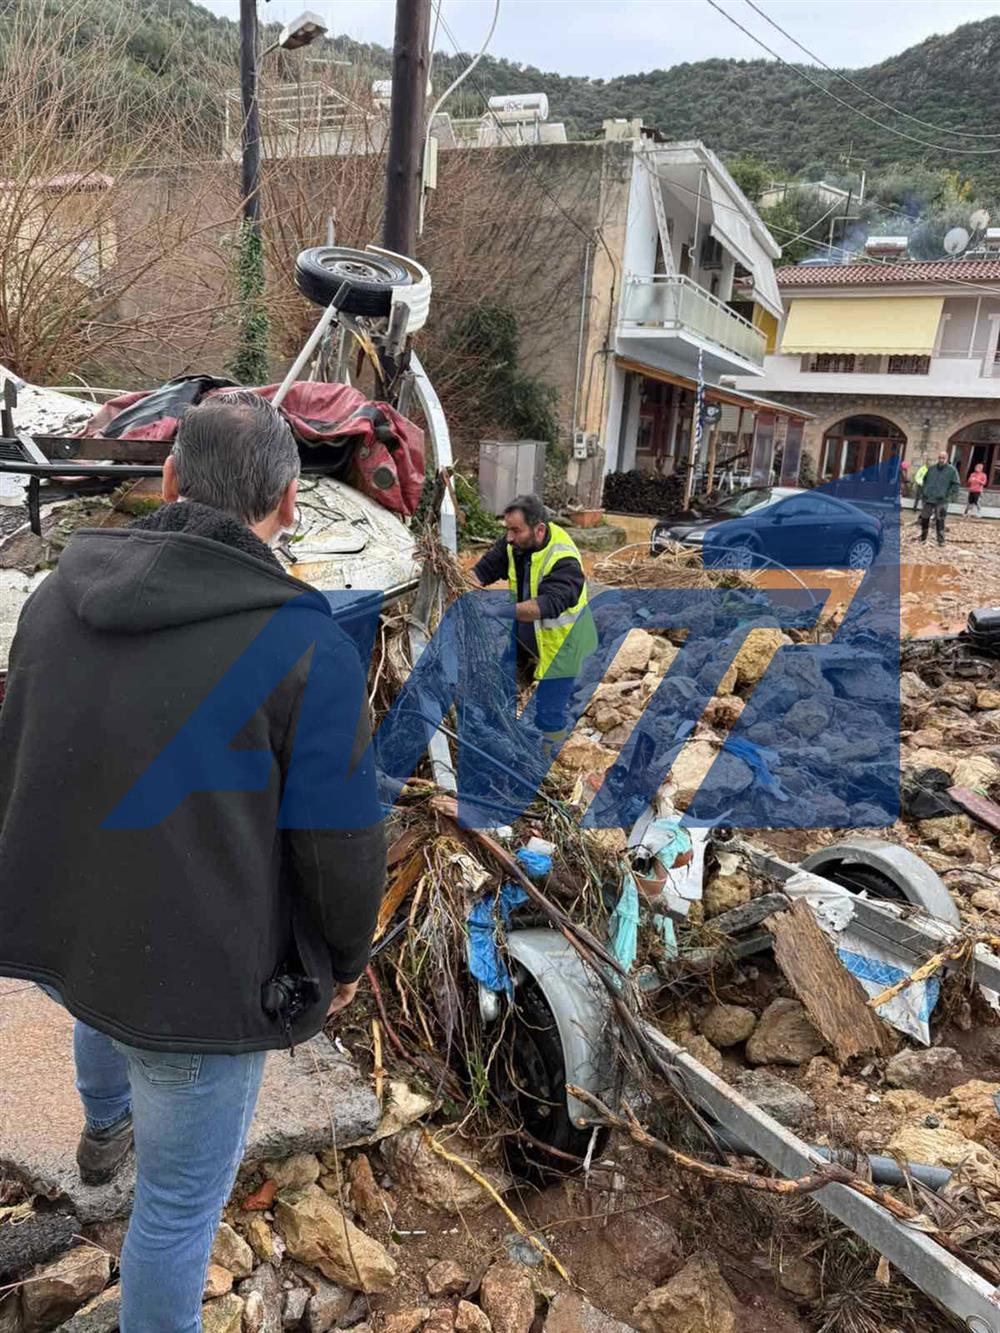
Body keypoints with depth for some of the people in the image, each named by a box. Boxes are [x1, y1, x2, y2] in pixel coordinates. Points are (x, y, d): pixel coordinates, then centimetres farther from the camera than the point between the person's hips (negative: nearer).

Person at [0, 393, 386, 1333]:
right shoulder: (306, 647, -24)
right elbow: (341, 849, -17)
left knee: (100, 1000, 40)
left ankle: (104, 1129, 68)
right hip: (199, 977, -6)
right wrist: (346, 959, 4)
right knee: (180, 1201, 17)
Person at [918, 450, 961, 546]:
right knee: (924, 518, 11)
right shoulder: (931, 468, 9)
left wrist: (949, 496, -8)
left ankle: (941, 540, 1)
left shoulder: (951, 470, -2)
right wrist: (923, 492, 10)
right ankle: (922, 537, 24)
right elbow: (924, 480, 19)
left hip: (941, 501, -4)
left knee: (940, 521, -5)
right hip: (928, 499, 4)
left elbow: (955, 485, 0)